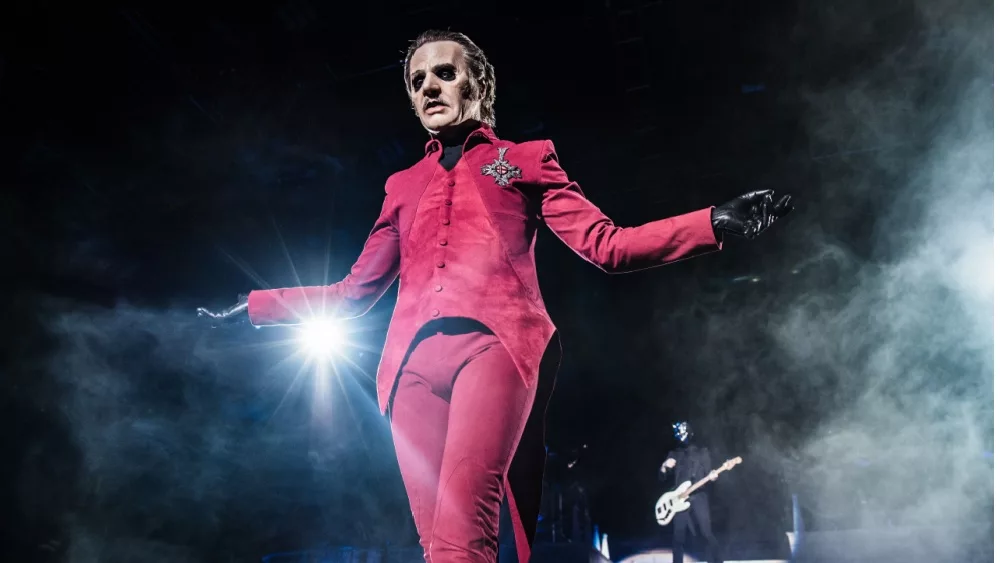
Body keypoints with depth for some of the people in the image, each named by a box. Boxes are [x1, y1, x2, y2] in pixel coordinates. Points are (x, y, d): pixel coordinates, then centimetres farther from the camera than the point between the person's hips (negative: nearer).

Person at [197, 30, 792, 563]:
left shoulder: (526, 159, 19)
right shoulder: (403, 185, 26)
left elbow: (605, 244, 9)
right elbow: (352, 293, 27)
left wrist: (717, 222, -1)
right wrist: (250, 306, 26)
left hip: (495, 342, -3)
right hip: (414, 360, 4)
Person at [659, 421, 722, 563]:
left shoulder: (702, 452, 7)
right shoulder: (673, 454, 13)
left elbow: (708, 473, 2)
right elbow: (662, 478, 11)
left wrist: (713, 476, -20)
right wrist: (664, 467, -9)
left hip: (698, 498, -3)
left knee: (707, 534, -8)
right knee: (678, 538, 3)